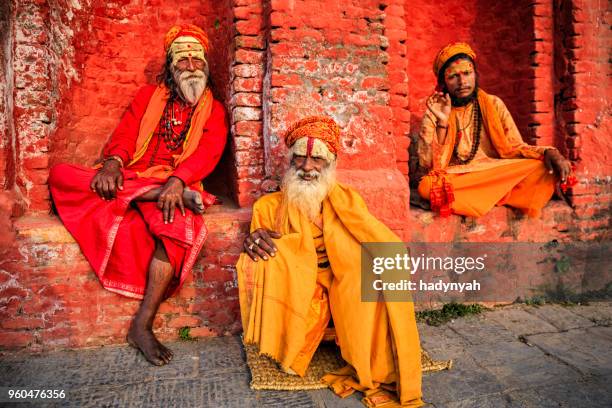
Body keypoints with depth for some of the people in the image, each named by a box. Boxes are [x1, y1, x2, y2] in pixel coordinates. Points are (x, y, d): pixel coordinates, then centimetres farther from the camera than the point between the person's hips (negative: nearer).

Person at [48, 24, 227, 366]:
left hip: (176, 184, -3)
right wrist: (112, 163, -16)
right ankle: (162, 195, -28)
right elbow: (125, 134, 8)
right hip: (131, 179, 3)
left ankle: (142, 325, -29)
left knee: (178, 223, -37)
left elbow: (208, 152, -5)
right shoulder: (149, 96, 21)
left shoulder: (214, 110, 13)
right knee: (61, 174, -20)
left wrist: (177, 180, -25)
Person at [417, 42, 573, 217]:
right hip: (454, 179, -1)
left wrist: (548, 152, -13)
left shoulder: (493, 104, 8)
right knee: (426, 186, -34)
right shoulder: (434, 111, 2)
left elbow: (514, 147, 6)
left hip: (496, 174, 2)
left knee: (543, 167, -21)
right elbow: (430, 164, -8)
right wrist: (442, 122, -18)